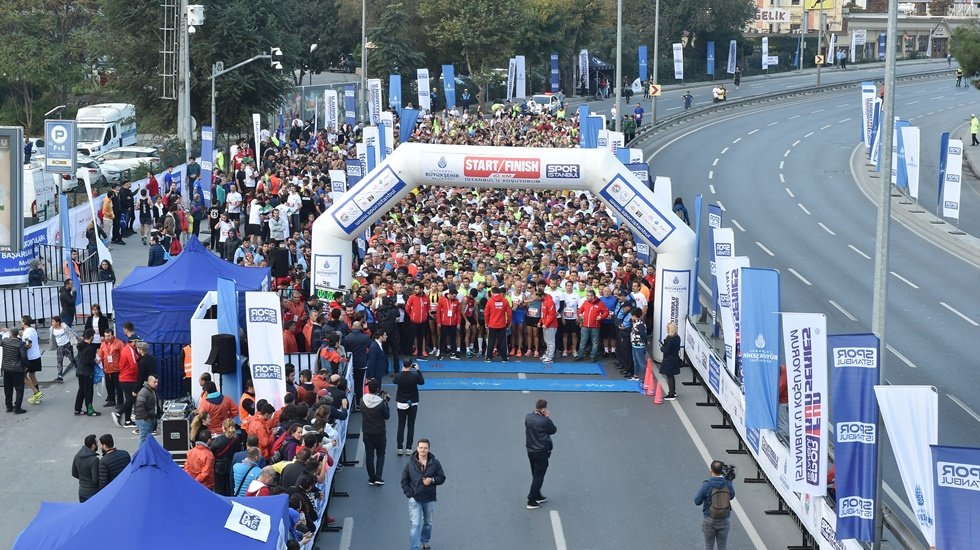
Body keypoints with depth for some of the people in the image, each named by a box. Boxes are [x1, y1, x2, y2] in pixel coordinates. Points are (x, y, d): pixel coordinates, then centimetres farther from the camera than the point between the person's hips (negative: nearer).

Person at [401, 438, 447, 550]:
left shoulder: (435, 463, -4)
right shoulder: (410, 464, -6)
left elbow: (442, 478, 3)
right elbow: (404, 480, 2)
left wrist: (432, 480, -17)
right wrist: (409, 494, -7)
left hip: (430, 499, 2)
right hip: (415, 499, -2)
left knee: (428, 523, 19)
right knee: (415, 524, -10)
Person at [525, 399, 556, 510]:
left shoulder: (528, 417, -4)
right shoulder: (545, 421, -22)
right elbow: (553, 430, -7)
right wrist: (547, 417, -2)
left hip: (530, 450, 7)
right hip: (541, 452, -7)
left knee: (536, 475, 22)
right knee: (538, 477, 2)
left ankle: (538, 496, 35)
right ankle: (531, 501, 3)